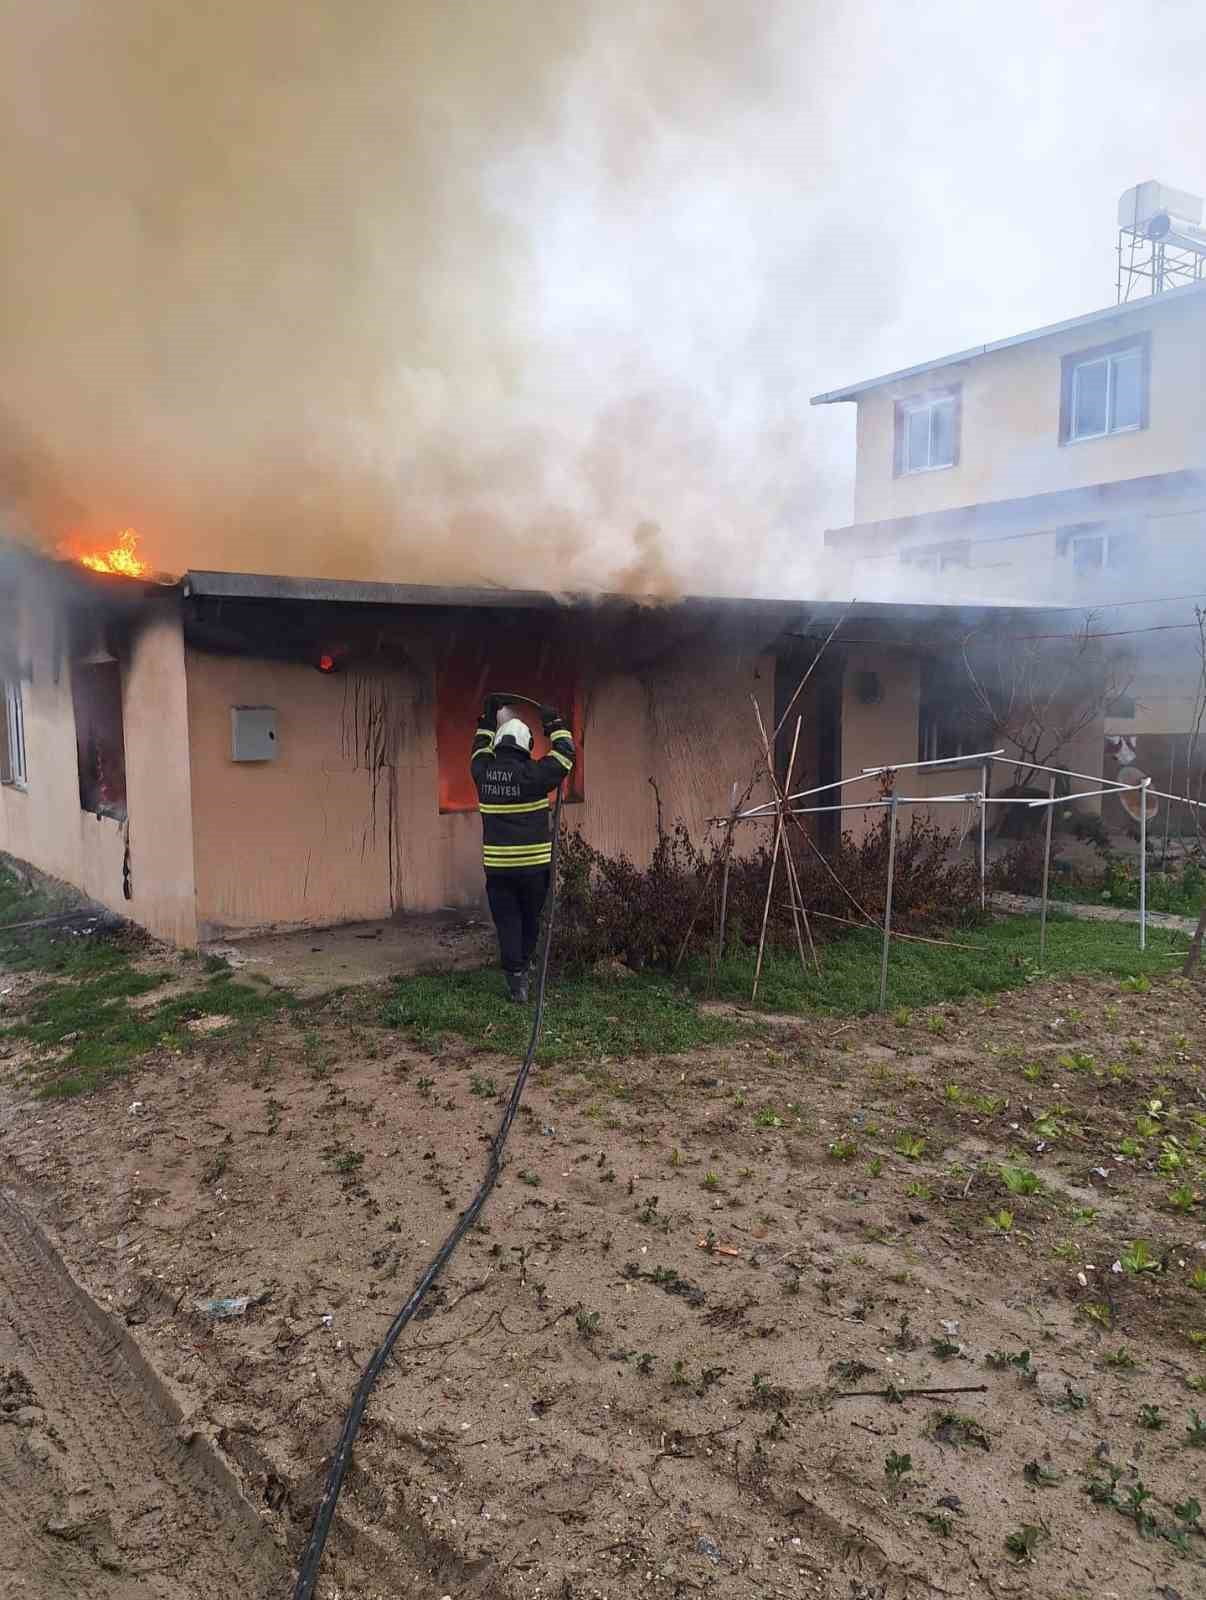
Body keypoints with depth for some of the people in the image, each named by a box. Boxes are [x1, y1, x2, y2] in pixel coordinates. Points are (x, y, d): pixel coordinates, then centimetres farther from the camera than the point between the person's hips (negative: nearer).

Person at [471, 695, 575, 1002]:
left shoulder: (484, 773, -2)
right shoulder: (533, 774, -13)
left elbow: (480, 749, 21)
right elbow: (565, 755, 1)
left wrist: (488, 719, 29)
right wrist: (554, 724, 10)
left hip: (497, 867, 2)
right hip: (534, 864, -2)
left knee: (507, 922, 7)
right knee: (531, 920, 18)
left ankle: (516, 979, 4)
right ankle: (523, 967, 33)